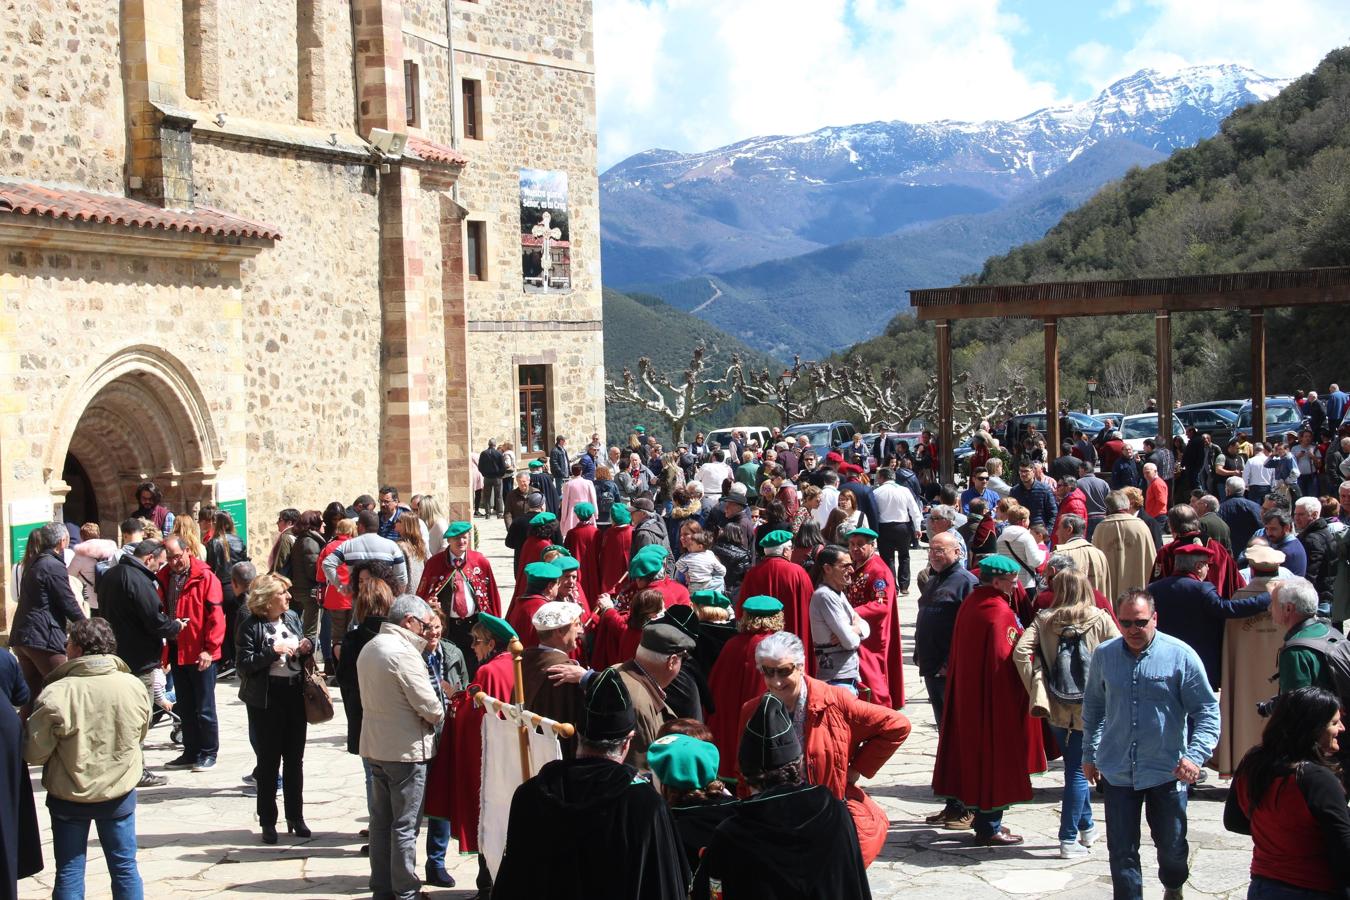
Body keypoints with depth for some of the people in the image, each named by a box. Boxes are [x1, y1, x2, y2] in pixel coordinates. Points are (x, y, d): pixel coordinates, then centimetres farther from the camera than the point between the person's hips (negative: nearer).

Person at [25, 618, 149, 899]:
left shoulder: (55, 694, -21)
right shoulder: (134, 686, -11)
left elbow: (34, 753, -14)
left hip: (69, 797, -2)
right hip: (120, 792, 2)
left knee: (69, 873, 10)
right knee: (125, 866, 15)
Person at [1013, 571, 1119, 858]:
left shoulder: (1043, 620, 0)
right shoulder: (1100, 619, -3)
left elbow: (1020, 651, -11)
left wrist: (1035, 688, -3)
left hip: (1056, 708, 2)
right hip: (1089, 708, -2)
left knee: (1076, 767, 20)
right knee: (1078, 770, 3)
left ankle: (1086, 827, 30)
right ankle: (1069, 839, 3)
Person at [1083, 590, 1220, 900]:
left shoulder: (1181, 656, -9)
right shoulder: (1104, 655, 0)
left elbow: (1207, 710, -6)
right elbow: (1093, 706, 14)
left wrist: (1196, 755, -19)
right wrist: (1089, 754, 17)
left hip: (1167, 771, -1)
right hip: (1117, 771, 2)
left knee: (1171, 846, 14)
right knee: (1121, 852, 4)